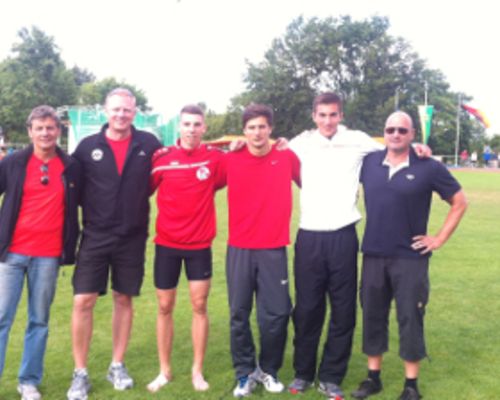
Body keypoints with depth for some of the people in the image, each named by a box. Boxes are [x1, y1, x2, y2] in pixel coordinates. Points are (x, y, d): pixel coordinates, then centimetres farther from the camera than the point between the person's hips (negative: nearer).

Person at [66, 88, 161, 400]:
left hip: (132, 237, 1)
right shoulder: (88, 146, -1)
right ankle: (81, 373, 11)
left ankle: (118, 366, 26)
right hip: (95, 237, 0)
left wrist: (137, 202, 1)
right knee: (83, 301, -4)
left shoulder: (149, 144, -1)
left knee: (124, 299, 11)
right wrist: (91, 209, -1)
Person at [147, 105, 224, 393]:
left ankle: (198, 370, 19)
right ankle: (165, 370, 23)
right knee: (165, 307, 8)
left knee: (200, 306, 4)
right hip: (167, 243, 1)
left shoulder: (215, 157, -5)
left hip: (200, 244, 0)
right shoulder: (162, 158, -5)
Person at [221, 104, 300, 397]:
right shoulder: (230, 160, -2)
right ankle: (245, 373, 22)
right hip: (239, 248, 0)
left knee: (276, 314, 3)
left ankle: (268, 370, 25)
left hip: (274, 249, 0)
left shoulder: (287, 157, -1)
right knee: (239, 314, 5)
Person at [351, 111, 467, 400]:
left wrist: (440, 239, -2)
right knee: (373, 316, 10)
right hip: (374, 255, 3)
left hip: (411, 258, -3)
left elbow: (460, 202, 2)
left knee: (410, 319, 3)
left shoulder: (429, 167, -5)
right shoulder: (369, 162, 2)